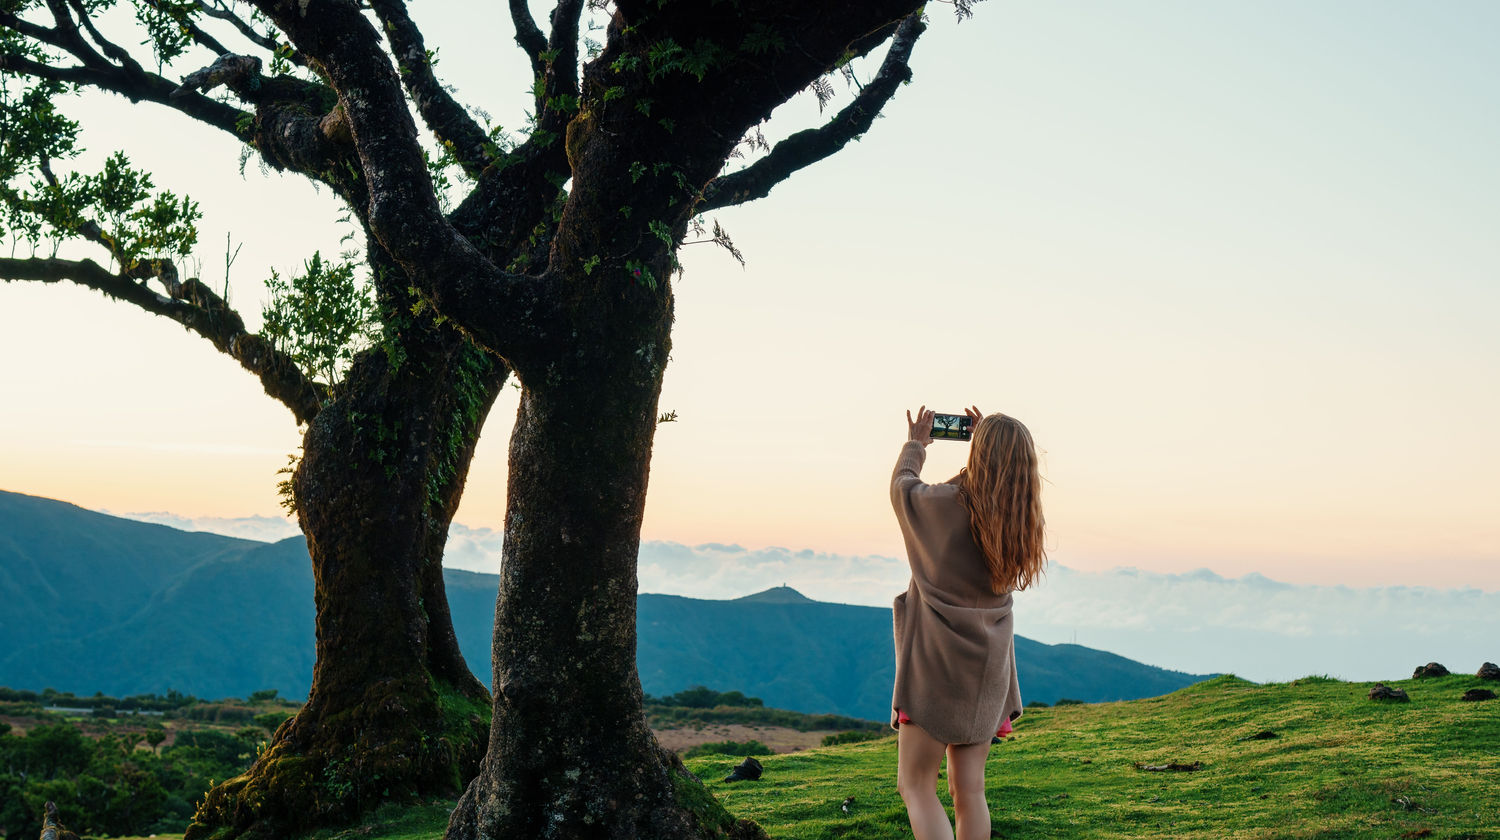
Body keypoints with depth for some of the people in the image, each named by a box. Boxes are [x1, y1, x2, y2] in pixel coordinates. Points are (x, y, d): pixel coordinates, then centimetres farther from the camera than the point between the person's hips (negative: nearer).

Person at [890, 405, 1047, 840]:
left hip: (936, 663, -5)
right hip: (985, 671, 6)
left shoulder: (942, 503, -17)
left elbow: (901, 486, 5)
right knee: (969, 790, 11)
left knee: (916, 787, 1)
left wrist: (915, 445, 22)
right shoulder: (1019, 515, -3)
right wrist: (991, 439, 24)